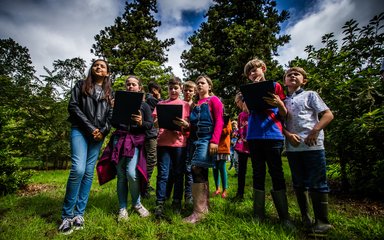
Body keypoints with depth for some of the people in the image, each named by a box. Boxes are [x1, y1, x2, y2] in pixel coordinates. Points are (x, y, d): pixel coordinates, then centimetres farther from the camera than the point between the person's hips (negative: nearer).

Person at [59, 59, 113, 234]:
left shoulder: (109, 92, 18)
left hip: (99, 135, 3)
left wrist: (103, 131, -8)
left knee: (89, 172, 1)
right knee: (78, 169, -18)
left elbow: (111, 115, 10)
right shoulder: (81, 85, 12)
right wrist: (89, 127, -10)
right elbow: (73, 106, 0)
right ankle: (67, 215, -3)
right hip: (80, 131, -2)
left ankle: (79, 213, 10)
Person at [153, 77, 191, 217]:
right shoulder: (161, 104, 13)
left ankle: (177, 202, 21)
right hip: (163, 142, 0)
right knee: (163, 174, 0)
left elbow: (190, 125, 8)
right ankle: (160, 204, 9)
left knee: (178, 174, 8)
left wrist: (185, 124, -14)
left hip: (179, 143, 0)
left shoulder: (185, 105, 11)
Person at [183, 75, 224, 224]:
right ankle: (204, 206, 19)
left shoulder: (213, 100, 4)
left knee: (197, 169, -17)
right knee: (201, 173, 8)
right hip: (194, 139, 6)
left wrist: (214, 141, -17)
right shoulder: (195, 103, 22)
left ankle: (198, 211, -9)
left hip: (207, 139, -6)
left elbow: (219, 121, -7)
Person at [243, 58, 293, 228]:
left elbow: (284, 115, 6)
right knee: (258, 174, 7)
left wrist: (279, 104, -15)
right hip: (254, 136, 3)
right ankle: (259, 214, 16)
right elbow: (247, 110, 6)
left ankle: (284, 216, 10)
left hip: (273, 135, -3)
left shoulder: (275, 86, 10)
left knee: (276, 173, -1)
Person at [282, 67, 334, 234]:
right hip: (292, 147, 4)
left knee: (317, 184, -1)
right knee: (299, 183, 12)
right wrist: (288, 135, -9)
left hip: (313, 145, -4)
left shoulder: (310, 95, 6)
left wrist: (314, 131, -14)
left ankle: (322, 221, 13)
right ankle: (305, 216, 27)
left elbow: (328, 115, -1)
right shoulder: (283, 101, 16)